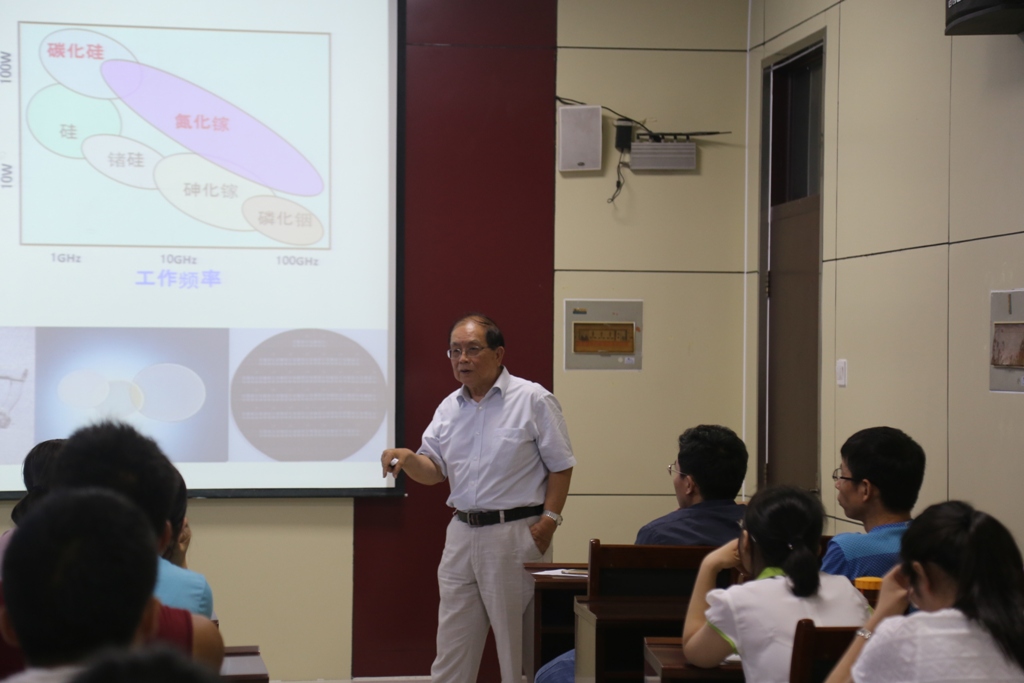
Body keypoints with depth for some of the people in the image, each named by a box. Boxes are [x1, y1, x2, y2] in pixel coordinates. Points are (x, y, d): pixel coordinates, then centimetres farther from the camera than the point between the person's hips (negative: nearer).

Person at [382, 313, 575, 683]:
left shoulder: (533, 400, -5)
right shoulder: (449, 408, 11)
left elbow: (561, 466, -4)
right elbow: (434, 470, 7)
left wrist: (549, 521, -13)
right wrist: (406, 458, -14)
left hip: (516, 533, -5)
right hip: (462, 533, 6)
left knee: (519, 645, 2)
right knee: (452, 642, 9)